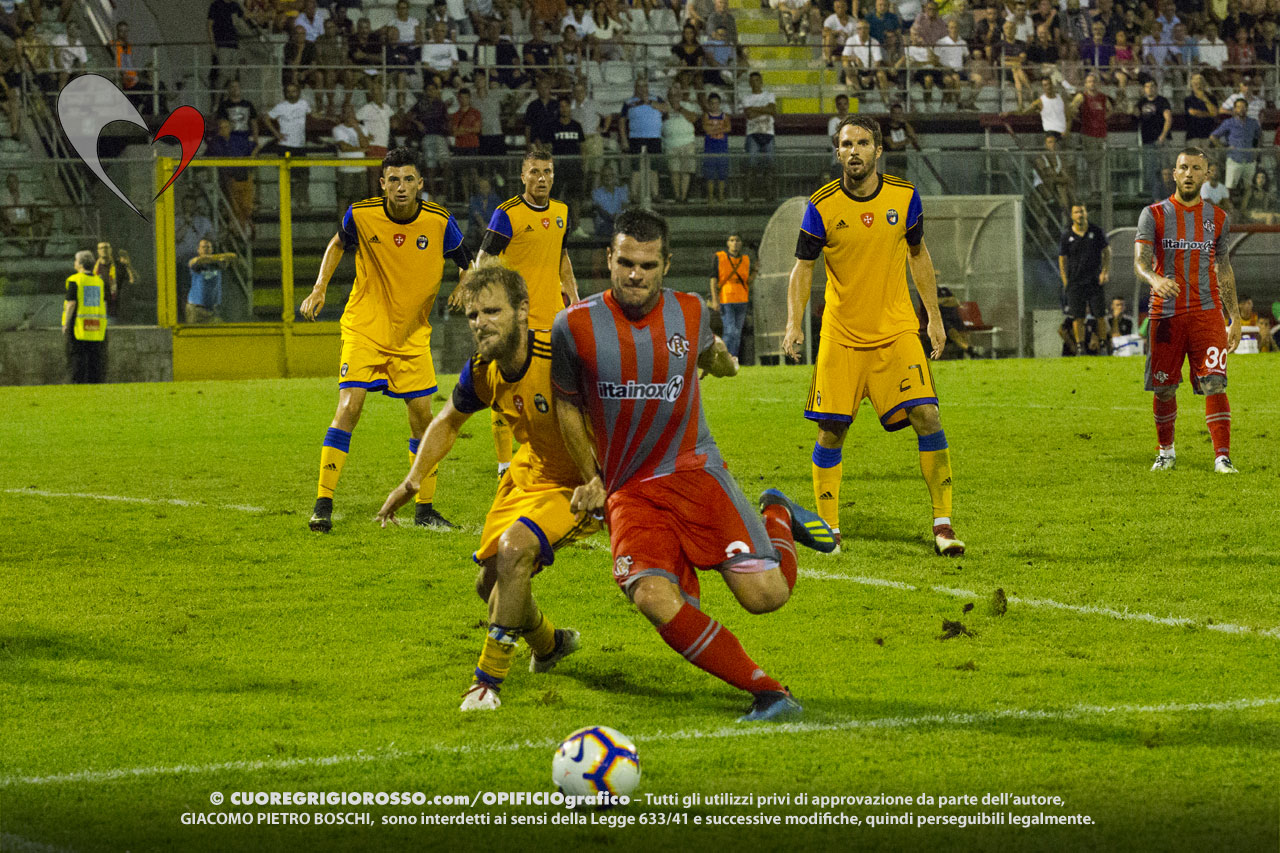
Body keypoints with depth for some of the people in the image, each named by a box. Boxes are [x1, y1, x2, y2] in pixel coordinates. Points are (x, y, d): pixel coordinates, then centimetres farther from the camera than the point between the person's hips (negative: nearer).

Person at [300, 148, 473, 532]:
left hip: (412, 334, 2)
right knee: (349, 406, -15)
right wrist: (319, 290, 0)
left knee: (422, 414, 0)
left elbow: (468, 266, 1)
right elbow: (337, 245, 9)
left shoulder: (439, 222, -12)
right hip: (364, 327, -2)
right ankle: (323, 504, -12)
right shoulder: (361, 215, -13)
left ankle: (424, 508, 15)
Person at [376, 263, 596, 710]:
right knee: (491, 582, 9)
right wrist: (412, 481, 6)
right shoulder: (481, 372, -11)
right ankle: (548, 644, 42)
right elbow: (449, 422, 12)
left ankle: (489, 680, -14)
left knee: (514, 549, -27)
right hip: (531, 471, 7)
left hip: (580, 485, -7)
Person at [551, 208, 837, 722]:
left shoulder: (690, 314, -2)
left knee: (765, 594, -13)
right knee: (652, 598, -27)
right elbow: (568, 404, 9)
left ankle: (776, 516, 22)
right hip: (628, 489, -1)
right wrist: (592, 480, 10)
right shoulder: (575, 327, -7)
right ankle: (768, 694, -17)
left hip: (694, 469, 1)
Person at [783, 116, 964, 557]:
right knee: (831, 431, -2)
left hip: (897, 331, 1)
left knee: (926, 416, -13)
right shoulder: (822, 205, -6)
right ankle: (827, 529, 13)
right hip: (841, 335, -1)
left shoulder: (905, 197, -1)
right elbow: (803, 267, 1)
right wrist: (794, 324, -12)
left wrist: (934, 315, 11)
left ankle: (942, 524, -6)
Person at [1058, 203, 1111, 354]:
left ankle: (1102, 345, 8)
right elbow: (1062, 260, 7)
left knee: (1100, 315, -1)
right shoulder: (1066, 236, 3)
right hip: (1075, 283, 0)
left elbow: (1107, 252, 9)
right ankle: (1079, 346, 4)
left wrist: (1105, 272, -4)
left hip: (1095, 281, 0)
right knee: (1077, 317, -2)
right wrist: (1066, 283, 1)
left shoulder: (1097, 232, 4)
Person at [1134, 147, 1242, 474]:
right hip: (1165, 313, -1)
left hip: (1206, 312, 1)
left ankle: (1223, 456, -13)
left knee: (1214, 385, -12)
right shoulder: (1153, 214, 2)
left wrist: (1235, 319, 15)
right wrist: (1155, 279, -32)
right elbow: (1140, 262, -9)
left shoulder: (1217, 217, 11)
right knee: (1163, 389, 5)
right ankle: (1166, 452, 25)